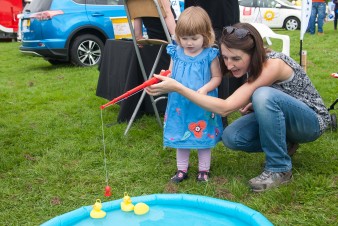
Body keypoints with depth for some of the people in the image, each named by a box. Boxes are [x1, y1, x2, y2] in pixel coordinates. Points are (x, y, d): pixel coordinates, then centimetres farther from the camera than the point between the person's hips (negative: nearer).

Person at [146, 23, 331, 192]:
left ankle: (279, 169, -20)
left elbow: (225, 108, -38)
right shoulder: (252, 64, -9)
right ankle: (283, 143, 9)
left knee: (264, 95, -36)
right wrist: (253, 104, -11)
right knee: (231, 137, -18)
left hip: (311, 121, -7)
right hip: (278, 116, 7)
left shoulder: (273, 65, -33)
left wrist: (177, 87, -40)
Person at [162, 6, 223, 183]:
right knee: (180, 137, 13)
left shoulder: (210, 55, -10)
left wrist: (205, 89, -22)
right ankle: (181, 169, 29)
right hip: (179, 104, 3)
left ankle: (203, 170, 28)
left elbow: (217, 77, -5)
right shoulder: (176, 53, 0)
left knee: (203, 137, 10)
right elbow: (170, 75, 9)